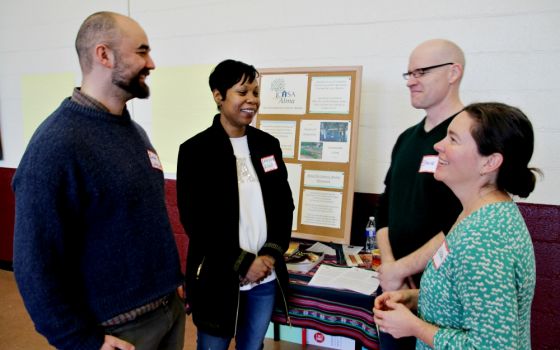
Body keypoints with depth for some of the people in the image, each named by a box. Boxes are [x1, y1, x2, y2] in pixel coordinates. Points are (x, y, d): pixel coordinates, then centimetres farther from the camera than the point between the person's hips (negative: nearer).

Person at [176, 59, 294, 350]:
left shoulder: (268, 144, 5)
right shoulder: (195, 150, -9)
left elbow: (284, 204, 7)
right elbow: (195, 219, -12)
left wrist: (272, 254, -6)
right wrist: (242, 263, -14)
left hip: (267, 277, 4)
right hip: (218, 279, -4)